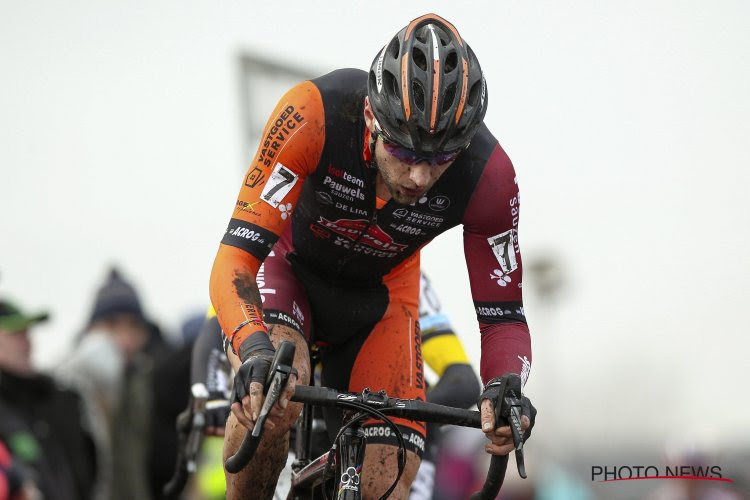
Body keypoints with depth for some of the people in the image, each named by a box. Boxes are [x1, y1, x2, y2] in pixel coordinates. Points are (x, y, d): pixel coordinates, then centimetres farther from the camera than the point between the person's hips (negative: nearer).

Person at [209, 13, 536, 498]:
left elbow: (503, 317, -21)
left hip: (379, 295, 2)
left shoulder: (488, 177, -30)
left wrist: (504, 392, -44)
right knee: (271, 392, -34)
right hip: (289, 270, -2)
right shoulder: (315, 114, -38)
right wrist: (255, 350, -59)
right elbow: (234, 260, -39)